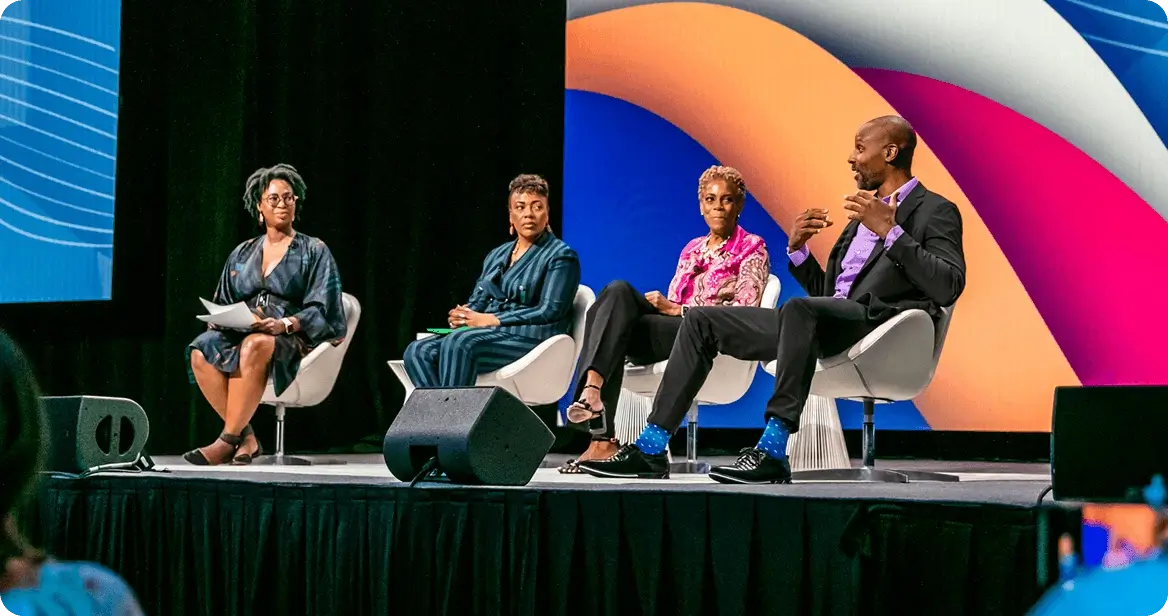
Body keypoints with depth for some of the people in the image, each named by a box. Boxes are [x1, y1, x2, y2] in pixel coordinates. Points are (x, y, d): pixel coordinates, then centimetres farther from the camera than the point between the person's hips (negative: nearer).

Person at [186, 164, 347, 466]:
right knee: (201, 350, -29)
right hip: (241, 333, 4)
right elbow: (222, 305, 18)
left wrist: (285, 324, -20)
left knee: (254, 346, -39)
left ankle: (227, 441, -37)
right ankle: (246, 438, -26)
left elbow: (321, 309, -3)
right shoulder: (242, 254, 21)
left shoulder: (314, 251, 9)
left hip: (293, 340, -4)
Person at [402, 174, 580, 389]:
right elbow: (477, 303, 20)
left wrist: (491, 320, -14)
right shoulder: (496, 256, 22)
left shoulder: (561, 256, 1)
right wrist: (461, 316, -6)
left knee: (458, 343, -33)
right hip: (489, 337, 7)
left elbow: (550, 312, -10)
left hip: (529, 339, -7)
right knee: (418, 351, -17)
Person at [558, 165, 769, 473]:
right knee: (619, 292, -27)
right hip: (671, 330, 6)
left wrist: (677, 309, -9)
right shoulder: (691, 249, 28)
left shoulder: (752, 248, 9)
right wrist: (661, 305, -5)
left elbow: (745, 309, -5)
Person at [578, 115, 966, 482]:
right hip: (822, 328, 9)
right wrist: (797, 248, 9)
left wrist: (890, 231, -17)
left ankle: (772, 450, -40)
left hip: (876, 323, -9)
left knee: (799, 309, -40)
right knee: (701, 320, 4)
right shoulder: (863, 212, 27)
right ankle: (651, 449, -3)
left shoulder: (935, 211, 2)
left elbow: (949, 287, -15)